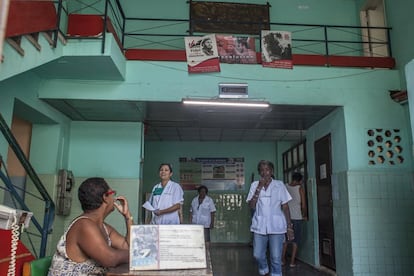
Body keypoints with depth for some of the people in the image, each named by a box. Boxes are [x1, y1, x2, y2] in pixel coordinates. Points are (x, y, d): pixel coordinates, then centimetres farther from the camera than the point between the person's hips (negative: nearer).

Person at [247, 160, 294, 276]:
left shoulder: (279, 185, 2)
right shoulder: (255, 185, 5)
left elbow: (285, 207, 5)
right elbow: (251, 205, -4)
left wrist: (289, 226, 1)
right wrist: (259, 188, -11)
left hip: (276, 226, -1)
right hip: (259, 225, 2)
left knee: (276, 258, -1)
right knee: (258, 255, 5)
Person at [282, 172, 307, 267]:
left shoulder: (285, 187, 3)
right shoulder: (300, 188, -6)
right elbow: (303, 205, -7)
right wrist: (304, 215, 10)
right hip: (297, 217, -3)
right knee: (295, 240, 6)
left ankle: (283, 259, 18)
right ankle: (292, 262, 6)